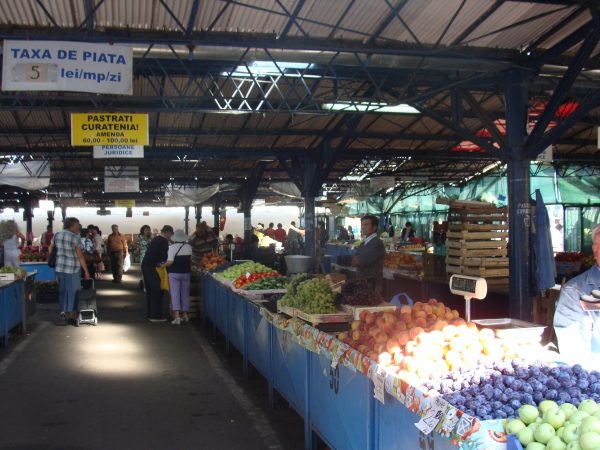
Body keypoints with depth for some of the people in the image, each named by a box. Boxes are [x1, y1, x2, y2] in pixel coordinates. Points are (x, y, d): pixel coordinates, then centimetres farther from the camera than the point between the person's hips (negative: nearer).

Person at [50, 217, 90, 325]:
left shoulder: (56, 235, 5)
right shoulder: (75, 237, -13)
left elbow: (50, 250, 10)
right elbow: (80, 256, -14)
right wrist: (86, 271, -11)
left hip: (59, 267, 6)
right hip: (73, 268, -6)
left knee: (62, 289, 17)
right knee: (72, 290, 5)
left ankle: (63, 311, 25)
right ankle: (71, 314, 8)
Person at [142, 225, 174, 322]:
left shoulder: (155, 239, 17)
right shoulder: (163, 241, -11)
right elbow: (165, 257, -11)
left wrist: (159, 263, 17)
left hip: (145, 266, 9)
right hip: (152, 268, -9)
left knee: (149, 291, 14)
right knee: (157, 291, -4)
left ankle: (150, 314, 20)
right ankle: (156, 316, -4)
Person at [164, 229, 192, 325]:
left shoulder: (172, 247, -13)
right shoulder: (189, 247, -1)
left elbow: (170, 262, -19)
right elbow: (191, 260, 7)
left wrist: (163, 266, -2)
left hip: (174, 273, -4)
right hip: (186, 273, 4)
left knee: (175, 294, -2)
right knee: (185, 294, 14)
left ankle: (177, 316, -11)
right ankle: (185, 315, 23)